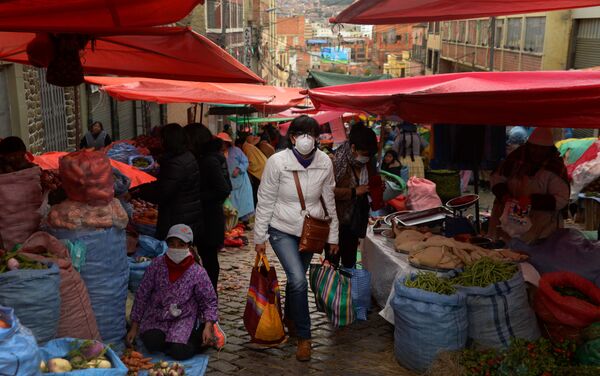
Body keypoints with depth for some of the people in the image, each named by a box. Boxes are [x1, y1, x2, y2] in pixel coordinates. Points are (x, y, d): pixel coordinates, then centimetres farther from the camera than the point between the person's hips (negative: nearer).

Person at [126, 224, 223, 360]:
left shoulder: (198, 272, -11)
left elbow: (209, 302, -1)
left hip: (184, 318, -1)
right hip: (156, 316, 2)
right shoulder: (157, 265, -9)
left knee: (179, 352, -23)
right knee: (152, 343, -26)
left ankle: (198, 335, 8)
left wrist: (208, 327, -16)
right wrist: (134, 327, 0)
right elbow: (141, 295, -2)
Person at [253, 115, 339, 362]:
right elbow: (265, 201, -10)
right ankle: (304, 337, 2)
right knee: (298, 281, -16)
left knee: (296, 278, 17)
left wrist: (333, 235, 5)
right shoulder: (277, 162, -18)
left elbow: (329, 200, 1)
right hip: (282, 229, -3)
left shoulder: (324, 162, -10)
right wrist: (260, 237, -7)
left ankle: (290, 318, 45)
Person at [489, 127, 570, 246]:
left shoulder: (556, 167, -6)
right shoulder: (518, 156, 1)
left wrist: (532, 200, -22)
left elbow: (561, 199, -10)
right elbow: (497, 177, 10)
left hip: (542, 211, -2)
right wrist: (503, 194, -11)